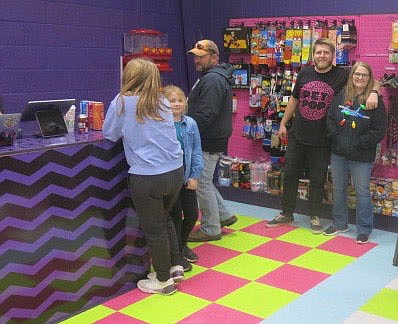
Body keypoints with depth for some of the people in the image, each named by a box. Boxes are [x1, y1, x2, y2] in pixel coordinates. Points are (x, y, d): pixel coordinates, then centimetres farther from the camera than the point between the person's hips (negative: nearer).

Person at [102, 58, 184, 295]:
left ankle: (164, 280, 24)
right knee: (165, 218, 27)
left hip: (147, 177, -5)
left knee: (154, 229, 10)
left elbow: (109, 134, 3)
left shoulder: (123, 102, -5)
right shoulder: (162, 101, 9)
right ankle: (176, 266, 33)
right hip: (176, 172, 6)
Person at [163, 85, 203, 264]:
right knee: (175, 216, 4)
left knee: (192, 215, 11)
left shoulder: (190, 124, 1)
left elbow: (197, 151, 4)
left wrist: (194, 176, -2)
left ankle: (182, 244, 38)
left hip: (187, 178, 5)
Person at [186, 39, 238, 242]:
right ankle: (224, 215, 30)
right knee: (204, 181, 21)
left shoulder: (212, 80, -19)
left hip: (208, 142, -11)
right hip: (210, 140, 11)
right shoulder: (215, 77, 16)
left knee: (203, 184, 0)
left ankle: (211, 229, 12)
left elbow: (205, 115, -26)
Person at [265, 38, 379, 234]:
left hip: (321, 142, -3)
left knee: (318, 180, 8)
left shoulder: (342, 75, -6)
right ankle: (286, 214, 26)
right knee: (290, 175, 11)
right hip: (297, 137, 3)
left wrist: (373, 93, -25)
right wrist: (283, 123, 14)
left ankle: (315, 217, 25)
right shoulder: (305, 73, 4)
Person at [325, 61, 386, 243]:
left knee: (362, 192, 3)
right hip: (339, 153, 4)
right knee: (338, 190, 15)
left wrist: (359, 144, -13)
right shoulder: (341, 96, 4)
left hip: (362, 157, -4)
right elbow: (330, 118, 7)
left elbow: (379, 129, -9)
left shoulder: (375, 100, -7)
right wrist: (336, 137, -5)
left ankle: (364, 230, 16)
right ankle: (339, 223, 32)